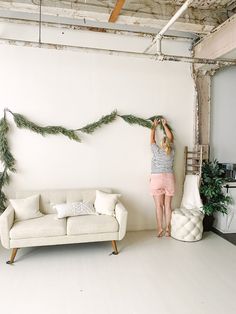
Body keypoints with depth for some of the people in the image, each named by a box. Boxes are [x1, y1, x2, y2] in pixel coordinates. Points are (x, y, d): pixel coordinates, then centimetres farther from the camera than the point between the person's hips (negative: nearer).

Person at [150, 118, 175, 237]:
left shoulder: (157, 151, -6)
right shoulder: (172, 151, 2)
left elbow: (152, 139, 9)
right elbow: (171, 137, 17)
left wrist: (154, 126, 21)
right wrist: (164, 125, 25)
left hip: (157, 179, -3)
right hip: (169, 179, 3)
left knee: (159, 206, 1)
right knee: (168, 205, 7)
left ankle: (160, 229, 4)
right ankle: (168, 229, 13)